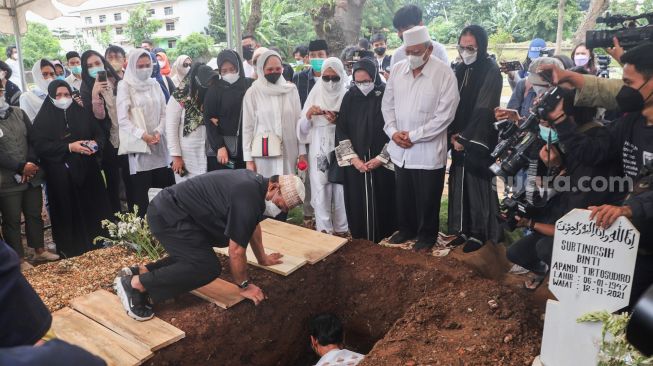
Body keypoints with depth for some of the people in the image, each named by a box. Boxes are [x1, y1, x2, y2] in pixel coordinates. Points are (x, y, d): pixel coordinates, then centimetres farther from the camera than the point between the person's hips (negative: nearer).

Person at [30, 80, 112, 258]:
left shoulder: (80, 113, 10)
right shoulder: (43, 119, -1)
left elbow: (99, 133, 12)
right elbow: (40, 145, -11)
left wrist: (95, 143, -11)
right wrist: (69, 147, -19)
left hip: (87, 170, 4)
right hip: (62, 174, -3)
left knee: (94, 207, 7)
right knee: (69, 211, 1)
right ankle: (72, 248, 13)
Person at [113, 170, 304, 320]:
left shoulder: (256, 184, 7)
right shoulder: (248, 199, -23)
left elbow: (253, 225, 23)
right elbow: (236, 249, -17)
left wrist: (262, 258, 32)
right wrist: (244, 285, -3)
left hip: (168, 208, 10)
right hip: (168, 215, -10)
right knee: (207, 267, -16)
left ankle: (140, 271, 16)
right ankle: (135, 283, -12)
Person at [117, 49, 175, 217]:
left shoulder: (155, 85, 12)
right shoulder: (125, 86, -1)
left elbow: (164, 113, 10)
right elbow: (123, 119, -9)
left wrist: (158, 132, -7)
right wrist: (143, 135, -18)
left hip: (159, 146, 4)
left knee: (166, 187, 2)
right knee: (142, 195, -3)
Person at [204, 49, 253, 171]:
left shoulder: (250, 85, 6)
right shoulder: (214, 89, 2)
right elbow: (209, 120, -1)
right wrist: (219, 147, -12)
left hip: (245, 149, 2)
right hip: (219, 151, -1)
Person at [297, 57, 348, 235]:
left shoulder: (346, 96, -2)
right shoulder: (315, 94, 4)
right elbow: (303, 128, 4)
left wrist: (338, 122, -17)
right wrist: (308, 114, -14)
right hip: (318, 150, 1)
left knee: (340, 190, 2)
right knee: (320, 191, 1)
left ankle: (341, 229, 18)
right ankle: (323, 230, 12)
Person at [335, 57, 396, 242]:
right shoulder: (349, 97, 2)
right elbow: (340, 130, 2)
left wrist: (381, 158, -10)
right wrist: (353, 158, -6)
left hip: (382, 163, -2)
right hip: (355, 163, 2)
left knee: (381, 203, 4)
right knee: (357, 204, 7)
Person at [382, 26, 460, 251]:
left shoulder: (444, 74, -13)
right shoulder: (397, 69, 3)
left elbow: (445, 115, -15)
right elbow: (388, 104, 9)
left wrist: (413, 136, -15)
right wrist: (393, 131, -7)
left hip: (428, 151, -4)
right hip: (400, 150, 5)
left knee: (427, 199, 10)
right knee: (403, 196, 19)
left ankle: (426, 235, 32)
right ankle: (406, 229, 41)